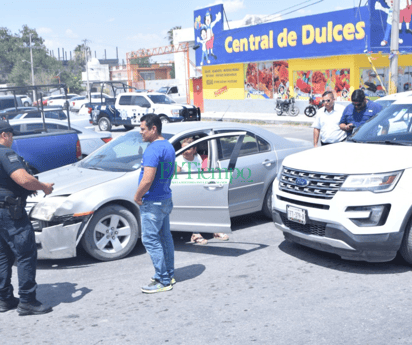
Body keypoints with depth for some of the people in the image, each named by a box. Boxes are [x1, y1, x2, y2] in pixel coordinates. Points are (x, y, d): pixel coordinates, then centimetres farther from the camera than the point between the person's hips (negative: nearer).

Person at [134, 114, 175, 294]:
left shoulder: (153, 149, -21)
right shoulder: (168, 146, 11)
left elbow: (147, 179, -28)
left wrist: (137, 196, -12)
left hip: (152, 202, -10)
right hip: (166, 199, 10)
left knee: (150, 239, -4)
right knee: (165, 237, 16)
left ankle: (163, 281, 0)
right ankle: (169, 275, 26)